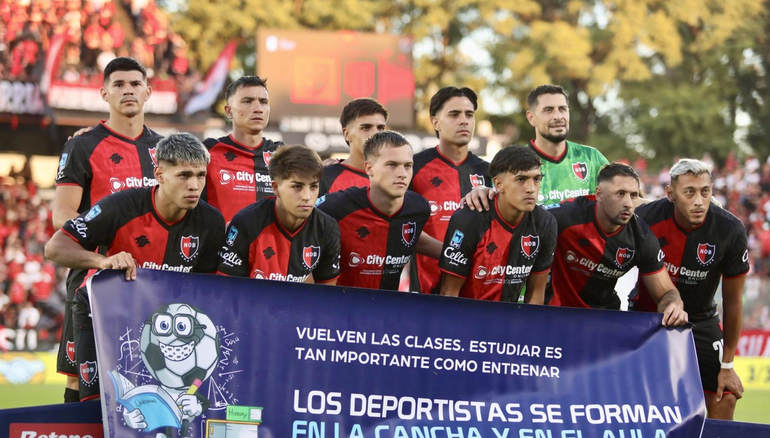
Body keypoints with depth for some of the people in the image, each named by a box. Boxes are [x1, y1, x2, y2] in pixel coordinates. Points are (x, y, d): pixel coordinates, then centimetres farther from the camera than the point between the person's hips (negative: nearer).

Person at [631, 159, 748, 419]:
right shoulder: (645, 219, -24)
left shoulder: (731, 230, -21)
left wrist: (727, 365, -5)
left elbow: (733, 301, -10)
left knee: (725, 402, -6)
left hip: (700, 319, 1)